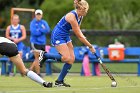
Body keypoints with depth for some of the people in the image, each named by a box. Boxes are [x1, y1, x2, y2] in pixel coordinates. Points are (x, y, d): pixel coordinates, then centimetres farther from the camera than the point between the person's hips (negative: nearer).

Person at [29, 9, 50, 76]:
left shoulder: (44, 23, 9)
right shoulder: (33, 23, -4)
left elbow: (47, 30, -5)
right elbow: (34, 32, -17)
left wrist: (39, 30, -15)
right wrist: (42, 30, -8)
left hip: (42, 43, 5)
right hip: (35, 42, -5)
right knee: (37, 58, -6)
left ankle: (30, 69, 20)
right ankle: (38, 73, -2)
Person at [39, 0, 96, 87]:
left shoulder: (80, 16, 2)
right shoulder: (72, 16, -26)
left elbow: (78, 31, 17)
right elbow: (79, 36, -22)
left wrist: (83, 37, -6)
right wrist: (90, 46, -16)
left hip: (66, 36, 9)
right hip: (58, 36, -9)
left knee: (72, 58, 0)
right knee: (67, 58, -20)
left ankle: (59, 81, 4)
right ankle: (45, 55, -2)